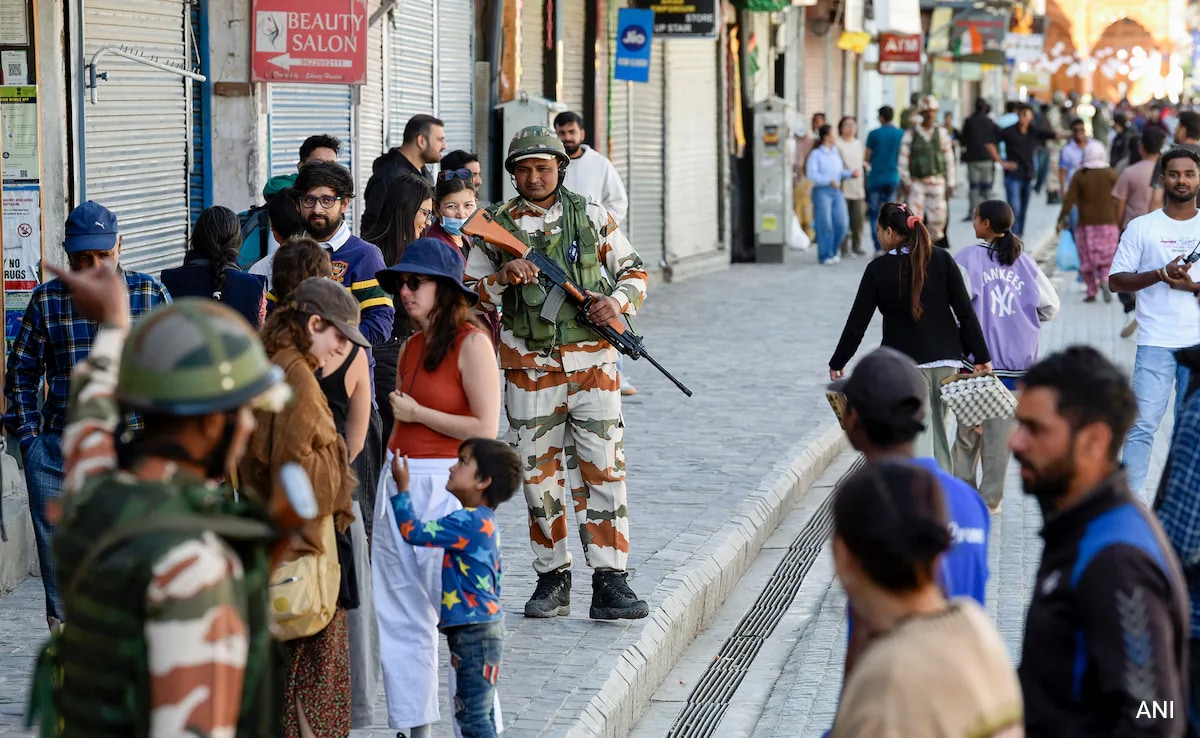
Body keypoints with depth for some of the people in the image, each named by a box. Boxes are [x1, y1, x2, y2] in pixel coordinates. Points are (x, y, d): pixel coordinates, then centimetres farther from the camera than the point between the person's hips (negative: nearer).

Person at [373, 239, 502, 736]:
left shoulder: (471, 344, -9)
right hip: (399, 484, 8)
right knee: (400, 615, 10)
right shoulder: (411, 347, 13)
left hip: (445, 485, -8)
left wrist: (416, 413, -8)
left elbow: (486, 428, -14)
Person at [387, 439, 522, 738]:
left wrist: (401, 487, -7)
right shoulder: (484, 521, 15)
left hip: (475, 633, -11)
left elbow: (413, 532, -17)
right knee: (478, 713, 16)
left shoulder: (467, 522, -18)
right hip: (480, 628, 11)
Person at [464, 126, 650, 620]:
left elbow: (634, 269, 13)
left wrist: (619, 299, -8)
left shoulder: (592, 217, 6)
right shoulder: (496, 227, 5)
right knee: (540, 474, 6)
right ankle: (552, 579, 16)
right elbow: (468, 296, 6)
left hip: (592, 362, -1)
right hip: (529, 369, 1)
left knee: (603, 469, -5)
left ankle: (609, 581, -4)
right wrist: (503, 277, -13)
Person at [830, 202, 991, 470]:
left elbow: (857, 322, -3)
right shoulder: (942, 260, 0)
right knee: (939, 430, 15)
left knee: (918, 439, -2)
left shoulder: (878, 269, -7)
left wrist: (837, 363, 7)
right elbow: (965, 312, -2)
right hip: (946, 358, 4)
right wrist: (981, 357, 2)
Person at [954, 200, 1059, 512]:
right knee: (1000, 433, 7)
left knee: (969, 431, 9)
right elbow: (1050, 305, 5)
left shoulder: (969, 257, -6)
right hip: (1015, 362, 3)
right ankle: (990, 500, 10)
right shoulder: (1024, 261, 4)